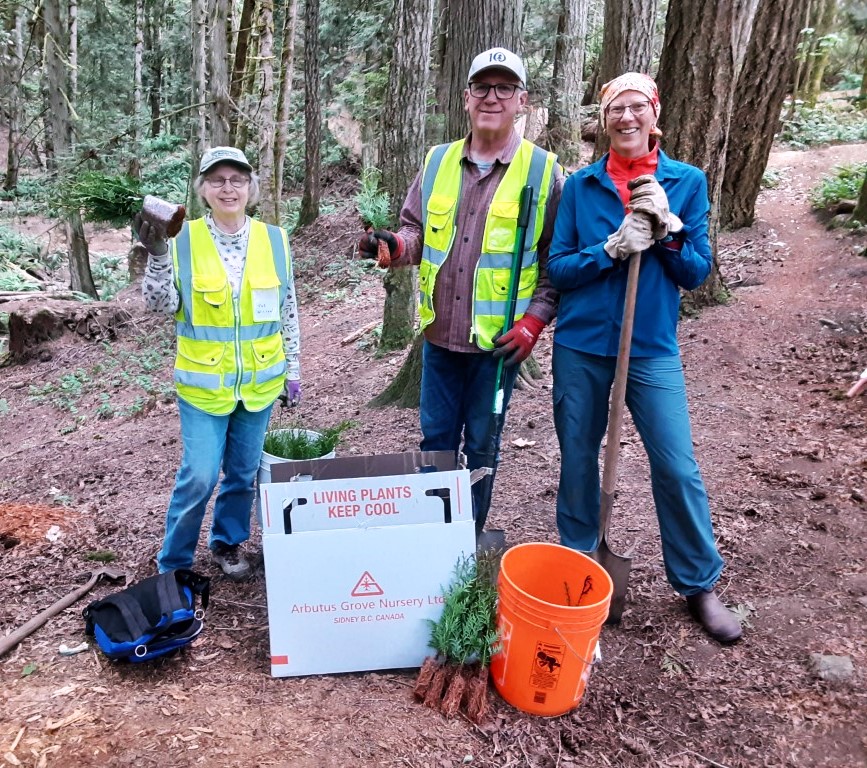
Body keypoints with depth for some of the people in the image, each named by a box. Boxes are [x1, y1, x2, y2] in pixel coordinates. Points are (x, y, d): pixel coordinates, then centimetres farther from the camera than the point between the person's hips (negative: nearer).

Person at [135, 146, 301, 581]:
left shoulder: (274, 239, 1)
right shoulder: (183, 239, -5)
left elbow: (289, 311, 7)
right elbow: (162, 306, -6)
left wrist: (292, 369, 8)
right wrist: (157, 256, -21)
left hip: (260, 381, 3)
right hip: (203, 382, -2)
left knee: (243, 472, 15)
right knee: (199, 476, -2)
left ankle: (228, 543, 37)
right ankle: (172, 564, 19)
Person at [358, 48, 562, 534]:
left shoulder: (544, 171, -4)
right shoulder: (438, 162, 7)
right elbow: (416, 230, 13)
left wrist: (534, 321, -12)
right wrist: (394, 246, -10)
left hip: (499, 341, -3)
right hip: (440, 333, 4)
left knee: (481, 447, 10)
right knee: (435, 441, 15)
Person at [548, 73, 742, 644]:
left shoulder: (687, 181, 1)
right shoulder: (582, 185, 2)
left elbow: (697, 273, -1)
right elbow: (558, 268, -3)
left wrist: (667, 228, -17)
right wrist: (613, 249, -18)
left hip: (652, 347, -1)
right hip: (581, 345, 1)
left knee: (678, 468, -1)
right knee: (578, 461, 11)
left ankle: (700, 584, 21)